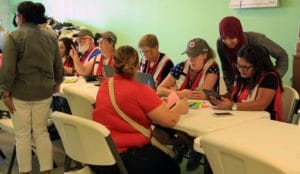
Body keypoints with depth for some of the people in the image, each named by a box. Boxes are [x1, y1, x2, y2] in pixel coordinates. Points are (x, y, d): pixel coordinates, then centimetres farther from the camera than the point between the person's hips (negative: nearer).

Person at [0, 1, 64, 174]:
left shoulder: (14, 37, -9)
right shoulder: (51, 37, 5)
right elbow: (59, 67, 9)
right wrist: (56, 84, 23)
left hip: (21, 94, -4)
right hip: (45, 92, 4)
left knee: (22, 135, 8)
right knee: (41, 132, 15)